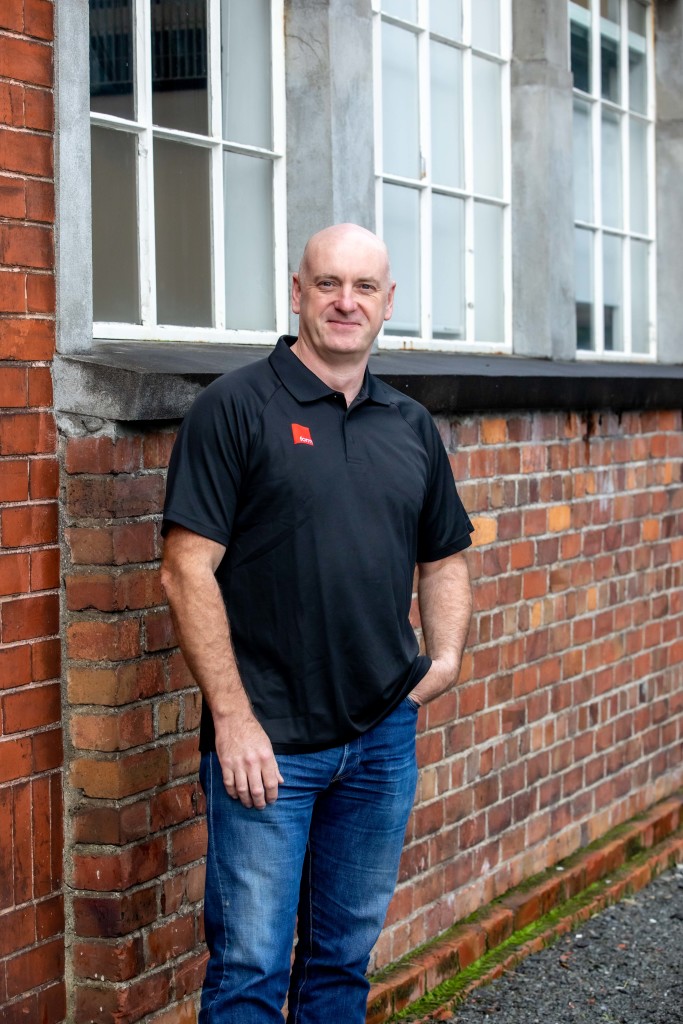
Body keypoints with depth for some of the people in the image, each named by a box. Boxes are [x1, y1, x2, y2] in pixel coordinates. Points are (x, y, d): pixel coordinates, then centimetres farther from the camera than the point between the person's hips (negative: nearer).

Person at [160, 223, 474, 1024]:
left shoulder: (411, 427, 11)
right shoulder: (236, 407, -6)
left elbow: (443, 560, 21)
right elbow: (187, 572, -11)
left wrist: (446, 655, 2)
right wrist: (233, 720, -16)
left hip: (384, 739, 5)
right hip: (266, 745, -5)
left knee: (346, 955, 15)